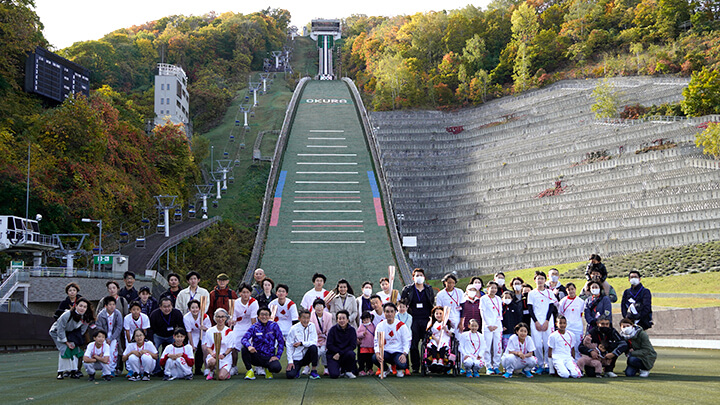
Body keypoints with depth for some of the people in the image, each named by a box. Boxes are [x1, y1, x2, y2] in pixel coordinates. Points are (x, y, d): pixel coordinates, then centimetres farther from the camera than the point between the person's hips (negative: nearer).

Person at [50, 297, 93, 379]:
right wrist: (67, 342, -20)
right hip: (56, 332, -5)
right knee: (64, 349, -19)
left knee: (75, 348, -8)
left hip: (70, 333, 5)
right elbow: (60, 329, -25)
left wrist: (74, 341, -9)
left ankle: (73, 370, -1)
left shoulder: (86, 318, -16)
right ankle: (61, 372, -12)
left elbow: (82, 331, -2)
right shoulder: (67, 315, -33)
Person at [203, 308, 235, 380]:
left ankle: (226, 372, 14)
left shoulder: (230, 332, 2)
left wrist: (224, 355, -18)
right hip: (213, 356, 1)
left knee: (221, 376, -24)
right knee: (212, 361, -37)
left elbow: (230, 347, 1)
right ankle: (211, 371, -1)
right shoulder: (210, 331, 6)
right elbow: (208, 346, 5)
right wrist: (212, 353, -17)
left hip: (226, 358, -1)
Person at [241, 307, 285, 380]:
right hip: (256, 356, 0)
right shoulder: (254, 327, -1)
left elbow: (281, 341, 1)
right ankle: (250, 371, -9)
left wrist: (277, 356, -8)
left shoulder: (274, 326, 0)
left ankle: (268, 369, 6)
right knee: (245, 349, -30)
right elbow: (244, 338, -15)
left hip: (269, 357, 0)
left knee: (277, 368, -33)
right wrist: (249, 346, -37)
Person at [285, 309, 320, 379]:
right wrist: (290, 361, -11)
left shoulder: (312, 326, -2)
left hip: (306, 356, 1)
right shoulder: (294, 329, -7)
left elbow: (314, 342, -10)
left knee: (313, 347, -31)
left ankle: (314, 371, -15)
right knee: (290, 375, -22)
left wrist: (301, 343, -24)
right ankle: (298, 368, 16)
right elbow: (289, 346, -5)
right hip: (296, 357, -1)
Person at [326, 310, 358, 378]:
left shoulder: (352, 330, -1)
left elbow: (353, 345, -7)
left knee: (351, 354, -35)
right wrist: (338, 352, -19)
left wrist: (340, 354, -15)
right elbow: (329, 345, -5)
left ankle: (348, 371, -5)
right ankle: (339, 369, 15)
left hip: (346, 353, 1)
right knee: (334, 375, -24)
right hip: (333, 355, -1)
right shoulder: (333, 329, -4)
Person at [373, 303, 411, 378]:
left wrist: (404, 354, -18)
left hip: (398, 352, -2)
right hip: (386, 351, 2)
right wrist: (377, 353, -20)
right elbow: (376, 341, 0)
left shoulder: (401, 326, -1)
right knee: (374, 357, -29)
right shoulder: (380, 326, 4)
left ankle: (399, 369, 10)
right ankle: (385, 370, 6)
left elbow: (407, 341, -1)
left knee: (402, 364, -33)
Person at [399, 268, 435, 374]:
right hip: (413, 320, -1)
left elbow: (433, 304, 17)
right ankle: (415, 367, 5)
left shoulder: (429, 289, 12)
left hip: (426, 319, 1)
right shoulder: (407, 289, 7)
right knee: (413, 344, -3)